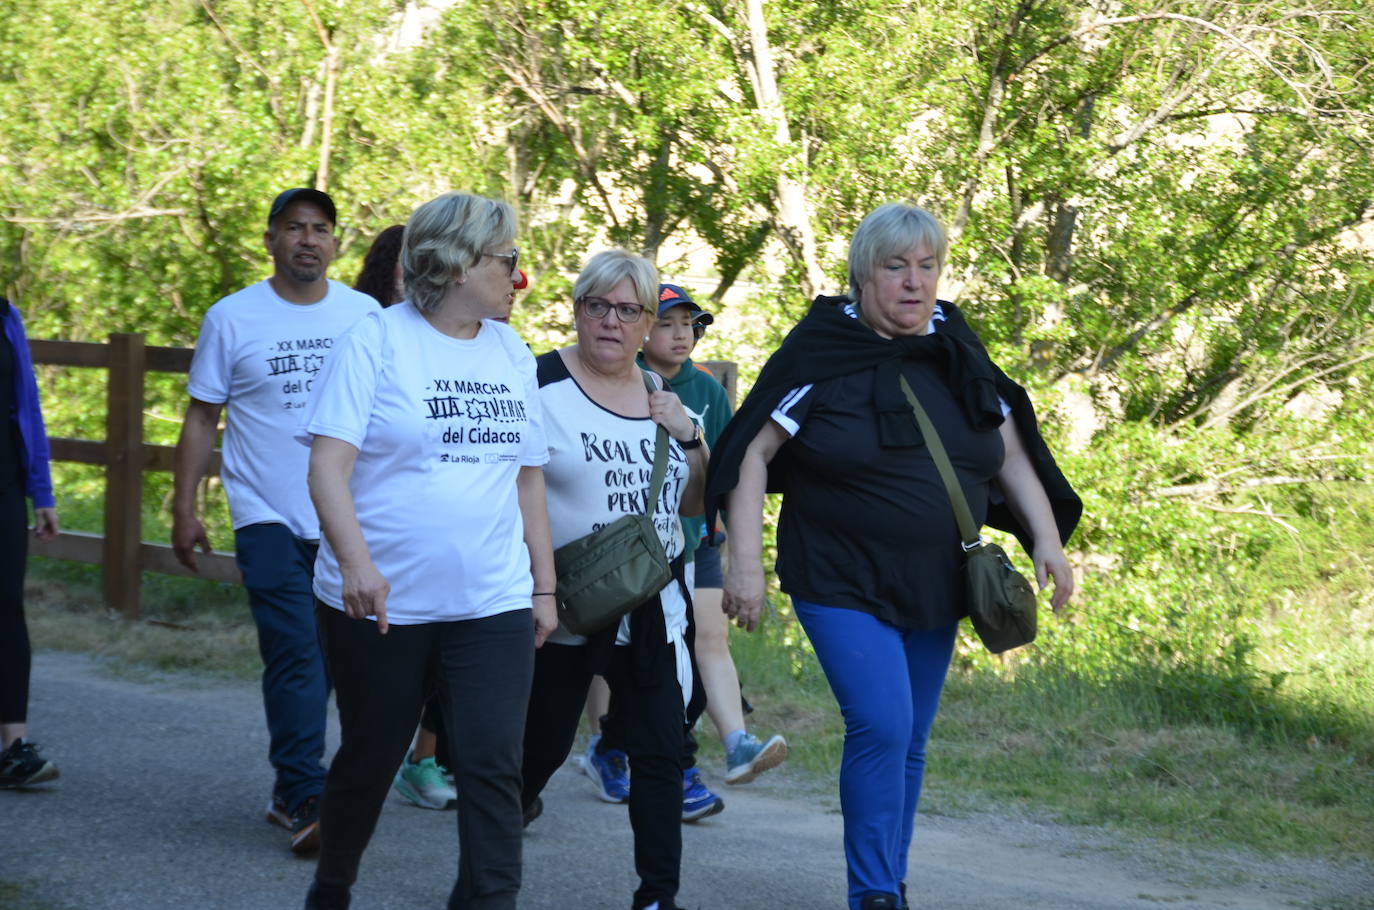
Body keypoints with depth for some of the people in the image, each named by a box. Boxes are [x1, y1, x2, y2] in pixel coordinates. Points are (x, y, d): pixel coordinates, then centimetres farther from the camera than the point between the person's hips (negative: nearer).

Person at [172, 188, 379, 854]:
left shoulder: (367, 317, 6)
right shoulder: (233, 318, 0)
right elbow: (202, 418, 4)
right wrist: (183, 509, -1)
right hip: (269, 517, -3)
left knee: (328, 658, 7)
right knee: (297, 655, -12)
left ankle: (291, 791, 19)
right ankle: (306, 797, -8)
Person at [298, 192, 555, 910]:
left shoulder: (511, 353, 10)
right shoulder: (377, 340, -7)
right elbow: (329, 464, -14)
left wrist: (544, 587, 13)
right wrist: (355, 561, -27)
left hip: (492, 607, 3)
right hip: (381, 604, -3)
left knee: (493, 768, -8)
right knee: (369, 761, 12)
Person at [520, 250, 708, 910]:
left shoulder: (660, 395, 9)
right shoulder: (541, 385, -9)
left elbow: (692, 504, 15)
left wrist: (687, 435, -1)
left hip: (653, 612, 4)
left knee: (660, 752, 0)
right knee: (542, 744, 9)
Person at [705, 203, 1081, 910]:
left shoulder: (957, 358, 6)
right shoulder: (821, 355, -9)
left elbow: (1011, 456, 12)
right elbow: (754, 454, -8)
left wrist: (1047, 539, 0)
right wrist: (744, 562, -14)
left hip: (935, 588, 5)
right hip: (842, 585, -5)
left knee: (909, 744, 10)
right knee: (882, 727, -18)